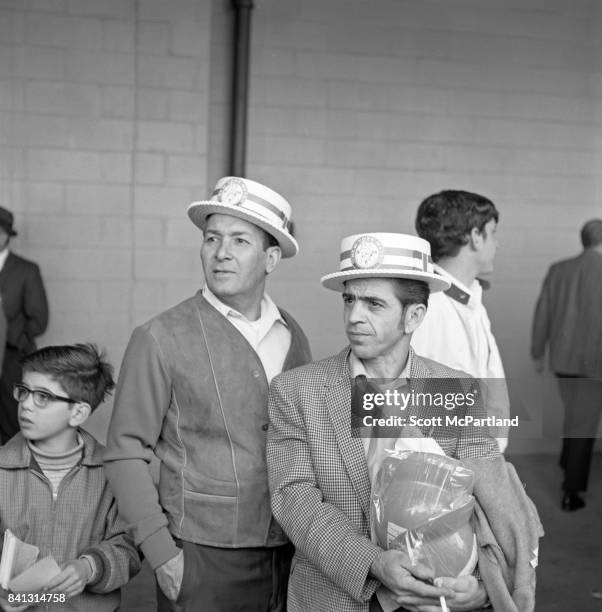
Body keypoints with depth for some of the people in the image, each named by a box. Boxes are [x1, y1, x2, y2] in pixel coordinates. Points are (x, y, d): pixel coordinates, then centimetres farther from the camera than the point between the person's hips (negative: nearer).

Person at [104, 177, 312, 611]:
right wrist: (161, 554, -11)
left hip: (290, 554, 4)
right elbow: (126, 453, -7)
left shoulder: (293, 336, 3)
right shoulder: (161, 339, -9)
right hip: (202, 558, -4)